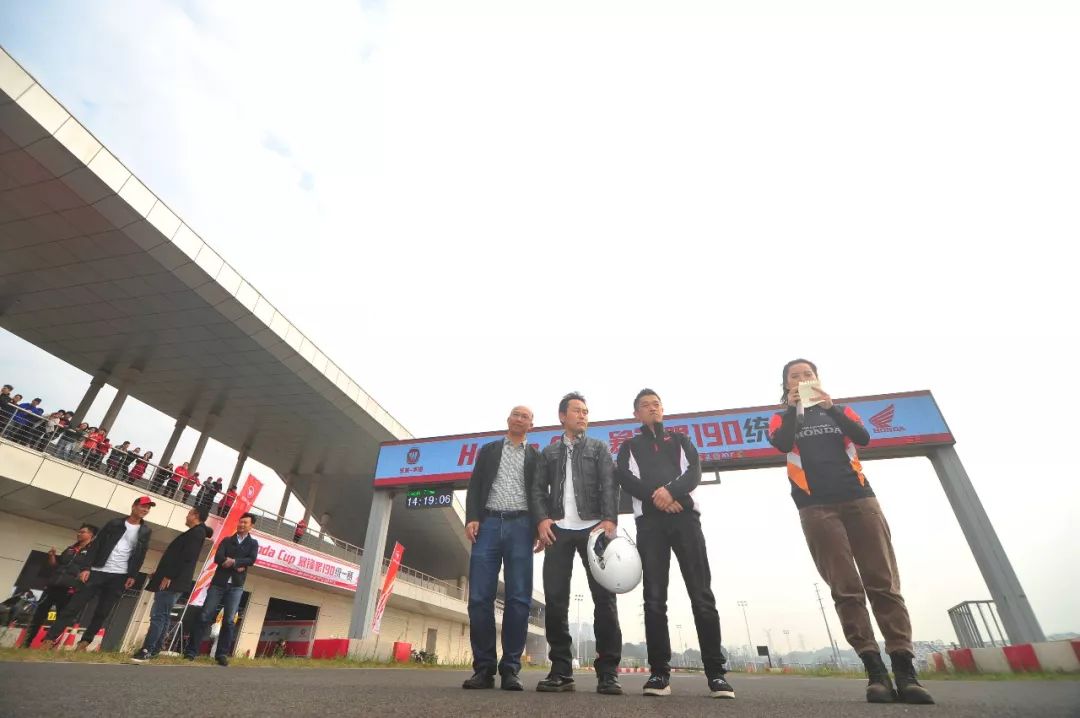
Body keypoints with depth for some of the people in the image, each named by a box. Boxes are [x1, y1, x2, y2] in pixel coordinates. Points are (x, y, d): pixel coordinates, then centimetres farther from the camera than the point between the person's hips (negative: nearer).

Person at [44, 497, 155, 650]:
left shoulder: (145, 531, 7)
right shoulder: (114, 524, 4)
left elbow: (140, 555, 4)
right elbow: (95, 545, 2)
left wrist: (133, 576, -4)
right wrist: (86, 568, -7)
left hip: (119, 576, 1)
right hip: (98, 571, -1)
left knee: (102, 612, 2)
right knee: (74, 606, -3)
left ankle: (84, 642, 13)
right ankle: (49, 640, 5)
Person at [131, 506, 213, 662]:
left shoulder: (196, 532, -11)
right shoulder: (195, 532, 20)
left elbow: (186, 557, -20)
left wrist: (169, 576, -21)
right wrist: (161, 573, 20)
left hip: (174, 581, -10)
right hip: (173, 580, 10)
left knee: (158, 615, -10)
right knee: (161, 615, 12)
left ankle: (146, 651, -9)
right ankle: (153, 650, 17)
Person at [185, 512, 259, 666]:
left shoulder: (253, 543, 9)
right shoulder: (227, 540, 11)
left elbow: (251, 560, -6)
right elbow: (217, 558, -5)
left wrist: (233, 561, -16)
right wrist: (237, 566, -14)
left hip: (236, 586, -1)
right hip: (218, 583, 1)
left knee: (229, 621, -3)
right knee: (205, 617, -4)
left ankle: (222, 654, 3)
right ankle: (191, 651, 5)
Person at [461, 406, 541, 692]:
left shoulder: (537, 456, 16)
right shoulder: (488, 450, 17)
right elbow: (475, 485, 10)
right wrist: (472, 518, -5)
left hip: (521, 526, 0)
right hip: (488, 523, 1)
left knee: (518, 599, -4)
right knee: (480, 598, -4)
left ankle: (510, 669, 4)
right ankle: (484, 669, 5)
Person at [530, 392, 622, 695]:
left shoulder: (599, 448, 15)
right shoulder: (549, 452, 19)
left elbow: (609, 485, 2)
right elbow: (538, 489, 10)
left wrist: (610, 519, -14)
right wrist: (542, 519, -8)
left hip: (593, 527, -1)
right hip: (559, 530, 1)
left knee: (604, 597, -5)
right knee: (555, 599, -3)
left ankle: (608, 672, 3)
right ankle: (561, 671, 7)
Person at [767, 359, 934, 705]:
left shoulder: (840, 410, 19)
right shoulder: (782, 418, 14)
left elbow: (863, 437, 0)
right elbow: (782, 444, -8)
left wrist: (831, 407, -11)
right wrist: (793, 407, -8)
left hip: (859, 498, 2)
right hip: (816, 507, -2)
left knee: (884, 584, -4)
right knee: (846, 589, -6)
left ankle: (905, 668, -1)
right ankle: (875, 669, -3)